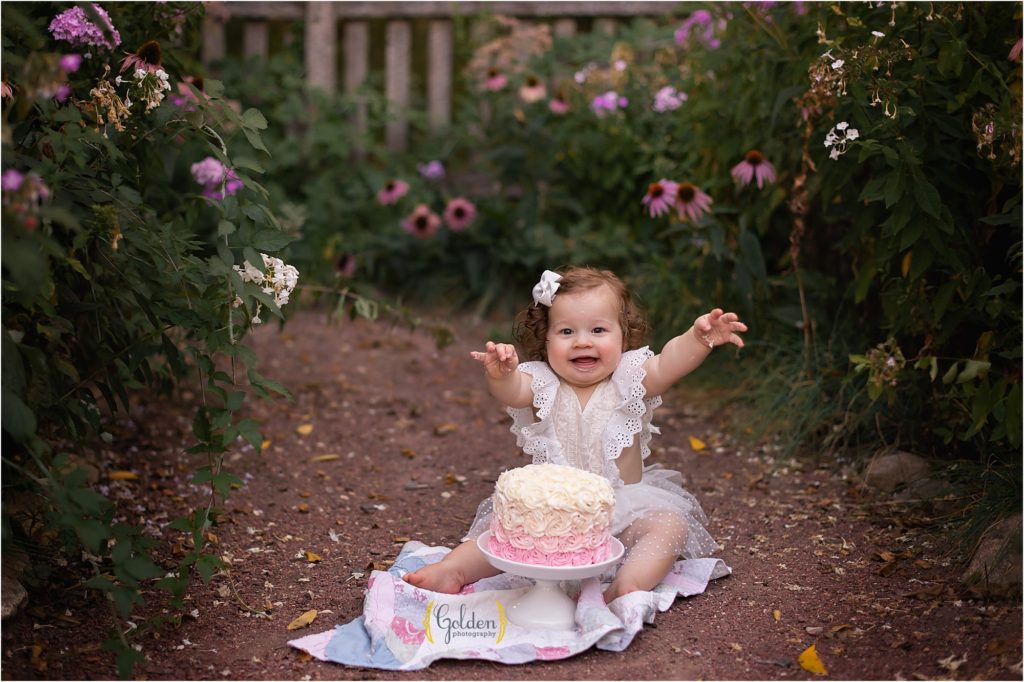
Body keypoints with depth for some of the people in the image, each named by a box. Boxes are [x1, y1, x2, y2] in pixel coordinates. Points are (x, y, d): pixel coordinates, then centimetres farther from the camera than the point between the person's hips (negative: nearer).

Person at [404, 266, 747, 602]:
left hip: (624, 504, 0)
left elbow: (668, 365, -22)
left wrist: (698, 339, -43)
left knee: (670, 526, -24)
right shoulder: (542, 385, -3)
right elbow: (512, 391, -25)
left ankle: (627, 586, -40)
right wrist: (501, 375, -50)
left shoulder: (628, 380, -3)